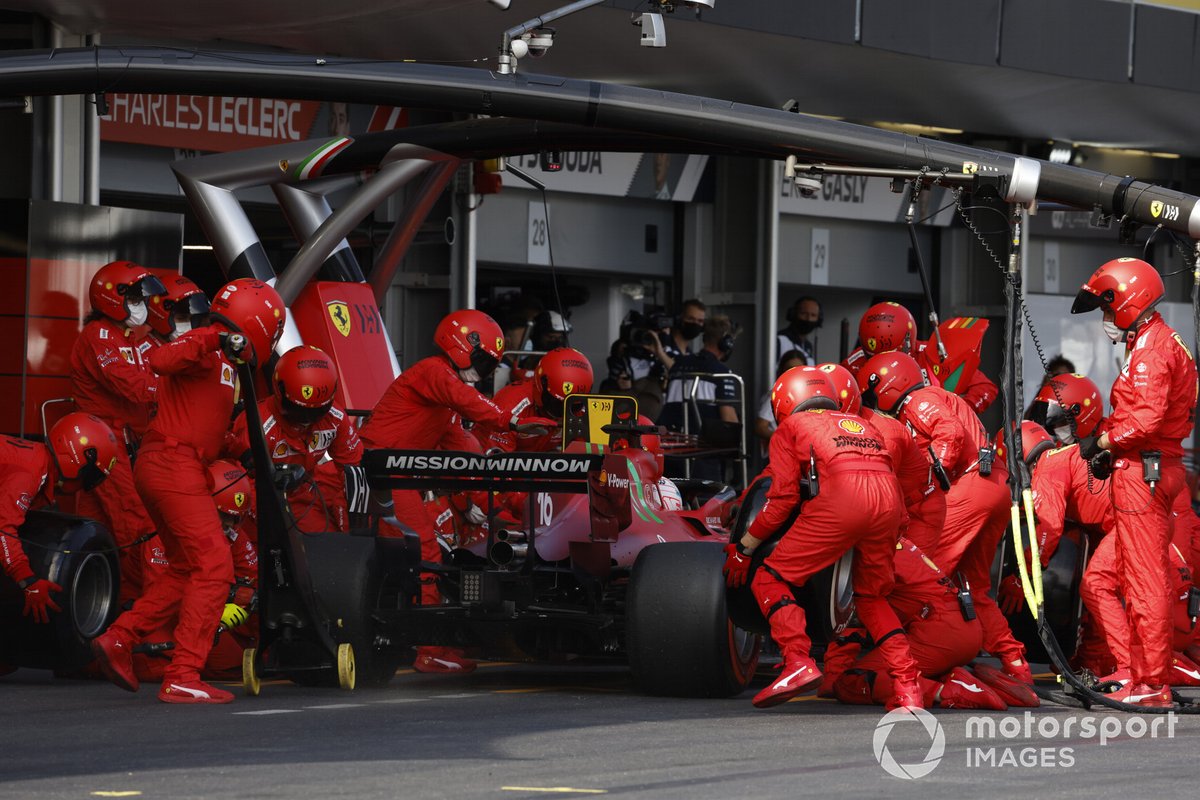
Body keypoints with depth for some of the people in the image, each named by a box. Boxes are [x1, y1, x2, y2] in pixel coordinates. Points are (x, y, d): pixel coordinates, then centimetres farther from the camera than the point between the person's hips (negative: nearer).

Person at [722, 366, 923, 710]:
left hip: (838, 501, -5)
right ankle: (908, 687, 13)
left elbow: (783, 497, 12)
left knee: (770, 581, 4)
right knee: (872, 596, 24)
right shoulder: (862, 425, 38)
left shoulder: (790, 428, 23)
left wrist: (744, 547, 20)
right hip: (888, 499, 5)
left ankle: (798, 662, -16)